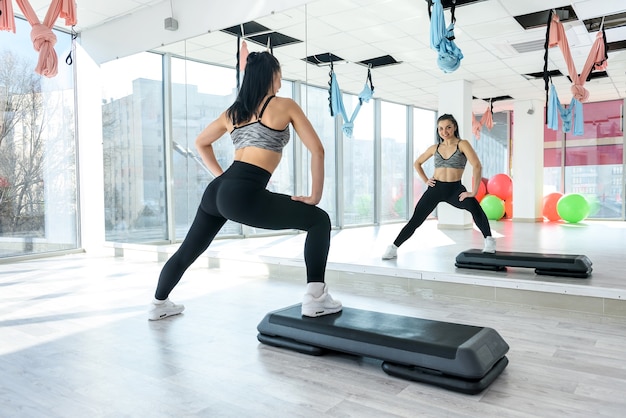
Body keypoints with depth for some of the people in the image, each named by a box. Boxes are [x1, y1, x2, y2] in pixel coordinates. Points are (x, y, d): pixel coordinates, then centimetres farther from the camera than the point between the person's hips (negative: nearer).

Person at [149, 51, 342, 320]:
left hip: (217, 191, 7)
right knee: (319, 220, 4)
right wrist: (315, 196, 9)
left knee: (188, 249, 27)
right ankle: (315, 298, -4)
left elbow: (201, 142, 35)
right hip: (244, 195, -7)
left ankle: (159, 304, 46)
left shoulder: (233, 111, 22)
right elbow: (317, 150, 3)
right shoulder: (285, 105, 5)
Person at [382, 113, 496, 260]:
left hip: (454, 188, -3)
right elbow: (417, 163, 23)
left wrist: (474, 192, -18)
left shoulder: (462, 144, -4)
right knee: (416, 219, 0)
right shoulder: (435, 148, 8)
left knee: (474, 206, -32)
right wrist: (425, 181, 11)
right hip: (435, 188, 3)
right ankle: (393, 248, 10)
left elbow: (477, 166, -14)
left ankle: (489, 240, -17)